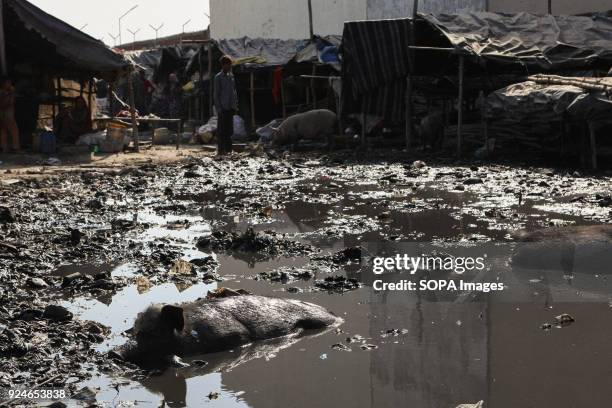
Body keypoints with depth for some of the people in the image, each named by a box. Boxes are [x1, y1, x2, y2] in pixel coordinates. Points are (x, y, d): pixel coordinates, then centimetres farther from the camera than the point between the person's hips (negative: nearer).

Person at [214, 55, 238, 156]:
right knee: (221, 129, -5)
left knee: (229, 129, 9)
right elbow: (216, 94, -7)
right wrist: (219, 108, -13)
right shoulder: (218, 77, -5)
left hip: (230, 107, 6)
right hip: (222, 108, -6)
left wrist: (235, 105, 13)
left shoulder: (231, 76, 13)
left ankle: (228, 149, 14)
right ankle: (221, 150, -3)